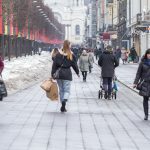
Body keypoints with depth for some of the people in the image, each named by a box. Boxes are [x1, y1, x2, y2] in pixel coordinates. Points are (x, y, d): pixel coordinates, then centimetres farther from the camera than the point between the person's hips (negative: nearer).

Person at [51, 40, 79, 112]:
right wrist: (77, 72, 19)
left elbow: (54, 65, 0)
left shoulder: (58, 54, 0)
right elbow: (74, 64, 5)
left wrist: (52, 74, 5)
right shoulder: (71, 55, -3)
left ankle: (63, 107, 15)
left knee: (61, 90, 13)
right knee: (67, 90, 0)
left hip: (59, 74, 2)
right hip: (67, 74, -2)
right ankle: (64, 100, -30)